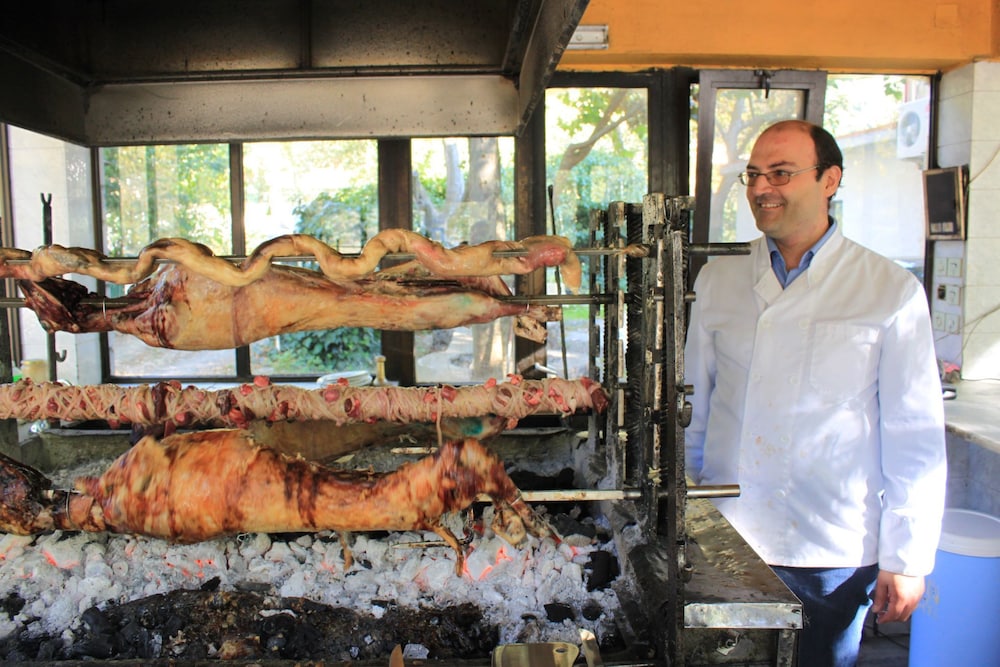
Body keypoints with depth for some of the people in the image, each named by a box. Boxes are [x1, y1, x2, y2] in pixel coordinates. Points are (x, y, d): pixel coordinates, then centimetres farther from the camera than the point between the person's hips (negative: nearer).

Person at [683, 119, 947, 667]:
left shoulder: (890, 291, -5)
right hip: (724, 538, 3)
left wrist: (906, 559, -3)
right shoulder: (717, 279, 3)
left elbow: (915, 437, -4)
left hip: (831, 548, -2)